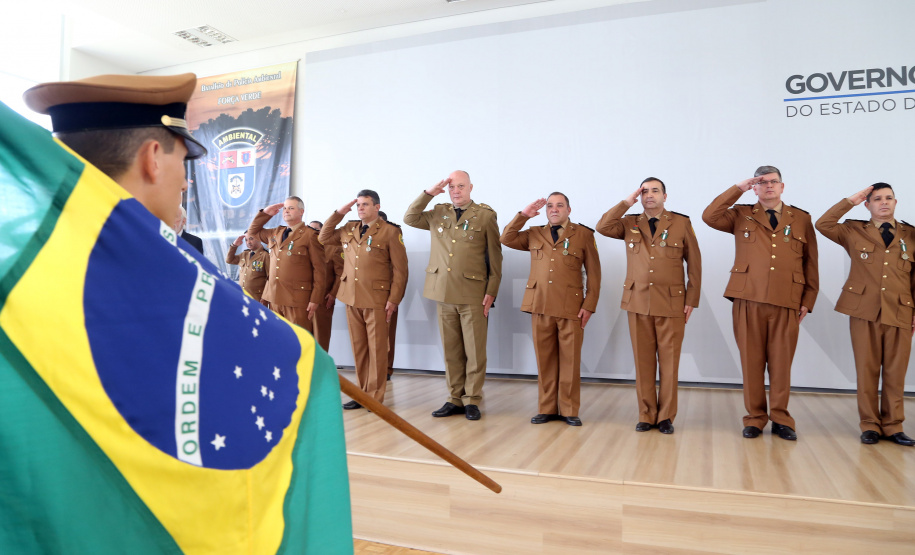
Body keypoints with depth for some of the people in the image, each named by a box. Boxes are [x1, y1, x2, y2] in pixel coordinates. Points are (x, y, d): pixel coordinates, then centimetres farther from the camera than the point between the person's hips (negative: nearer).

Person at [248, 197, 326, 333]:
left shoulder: (310, 235, -4)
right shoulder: (275, 233, 17)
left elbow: (318, 269, -8)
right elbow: (253, 231, 33)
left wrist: (315, 300, -12)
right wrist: (265, 213, 17)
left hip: (297, 300, -6)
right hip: (274, 298, 7)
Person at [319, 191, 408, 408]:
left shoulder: (390, 232, -3)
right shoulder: (348, 229, 14)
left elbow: (400, 269, -5)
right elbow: (323, 238, 21)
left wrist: (393, 299, -12)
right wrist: (339, 213, 11)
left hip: (376, 299, -5)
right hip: (351, 299, 5)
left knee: (377, 349, 0)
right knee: (359, 348, 10)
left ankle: (375, 397, 8)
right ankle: (362, 393, 19)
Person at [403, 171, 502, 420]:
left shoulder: (485, 215, 1)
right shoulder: (438, 213, 13)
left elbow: (495, 257, 0)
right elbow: (409, 218, 10)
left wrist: (491, 292, -6)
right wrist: (429, 193, 1)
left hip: (473, 294, -4)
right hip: (444, 292, 4)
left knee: (474, 350, 1)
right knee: (451, 351, 9)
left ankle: (472, 400, 13)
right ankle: (455, 399, 19)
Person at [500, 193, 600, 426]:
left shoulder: (584, 234, 6)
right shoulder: (534, 234, 15)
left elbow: (593, 273, 3)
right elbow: (506, 239, 7)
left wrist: (589, 305, -5)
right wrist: (524, 214, 2)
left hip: (571, 307, -2)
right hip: (540, 306, 3)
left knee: (570, 360, 1)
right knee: (545, 359, 7)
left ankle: (569, 410, 12)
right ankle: (546, 409, 16)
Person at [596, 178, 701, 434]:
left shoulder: (682, 223, 5)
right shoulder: (630, 224, 10)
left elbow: (694, 264, 4)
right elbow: (603, 227, -8)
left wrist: (692, 300, -1)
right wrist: (627, 202, -5)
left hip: (671, 303, -1)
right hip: (638, 302, 2)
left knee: (669, 361, 2)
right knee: (643, 361, 5)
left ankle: (666, 416, 14)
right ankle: (646, 415, 15)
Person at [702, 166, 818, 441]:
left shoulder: (802, 219, 13)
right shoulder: (742, 215, 11)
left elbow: (811, 263, 12)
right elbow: (709, 216, -8)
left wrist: (808, 301, 6)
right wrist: (738, 189, -3)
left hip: (786, 303, 1)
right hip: (748, 301, 0)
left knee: (781, 363, 4)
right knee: (751, 361, 4)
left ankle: (780, 420, 18)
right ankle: (755, 418, 15)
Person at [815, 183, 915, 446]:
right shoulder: (854, 232, 10)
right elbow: (823, 225, -5)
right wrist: (850, 201, -3)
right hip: (864, 311, -1)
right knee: (867, 370, 3)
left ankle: (893, 426, 15)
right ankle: (870, 425, 12)